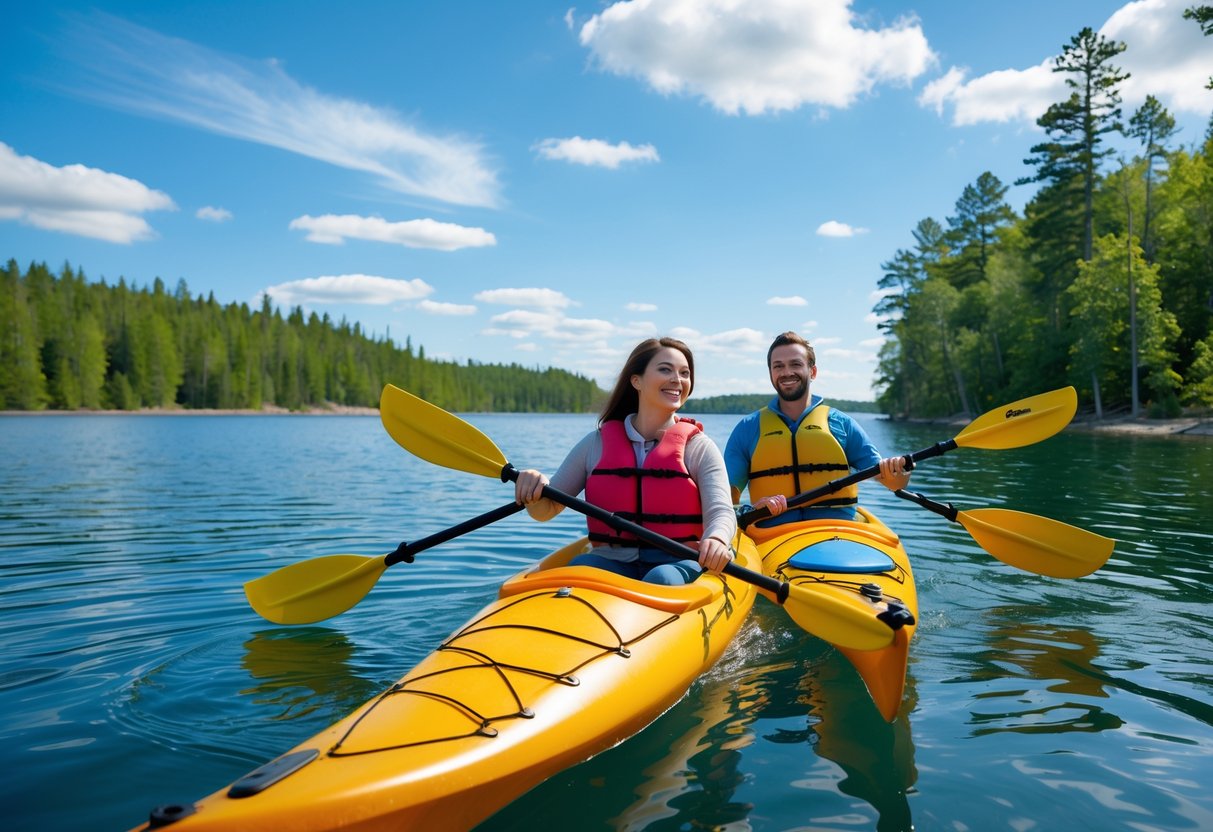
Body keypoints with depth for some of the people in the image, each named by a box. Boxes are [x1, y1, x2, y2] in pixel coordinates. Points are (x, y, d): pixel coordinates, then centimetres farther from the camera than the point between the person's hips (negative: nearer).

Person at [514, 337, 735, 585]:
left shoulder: (699, 448, 5)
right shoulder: (596, 444, 10)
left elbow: (721, 512, -9)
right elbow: (546, 510, 12)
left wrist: (716, 540, -34)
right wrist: (534, 492, -13)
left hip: (676, 564, -1)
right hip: (610, 562, 1)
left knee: (662, 579, -34)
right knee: (580, 566, -31)